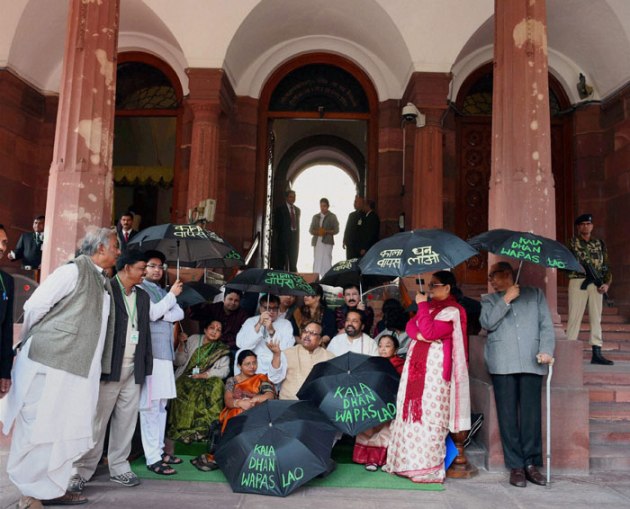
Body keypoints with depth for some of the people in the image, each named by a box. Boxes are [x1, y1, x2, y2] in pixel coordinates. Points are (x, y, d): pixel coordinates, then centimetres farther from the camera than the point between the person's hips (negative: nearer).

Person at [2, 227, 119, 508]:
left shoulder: (104, 282, 14)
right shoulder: (74, 270, -10)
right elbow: (34, 307, -8)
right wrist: (29, 343, 5)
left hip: (81, 369, 8)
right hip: (50, 363, -7)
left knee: (68, 431, 11)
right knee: (39, 429, 2)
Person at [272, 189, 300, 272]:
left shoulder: (297, 210, 15)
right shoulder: (280, 209, -1)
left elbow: (297, 224, 17)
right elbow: (276, 225, -3)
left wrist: (297, 239, 10)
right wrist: (277, 239, -7)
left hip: (294, 239, 5)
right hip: (283, 240, -5)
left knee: (293, 263, 5)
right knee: (281, 263, -2)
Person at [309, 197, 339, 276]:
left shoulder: (332, 217, 4)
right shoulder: (315, 217, 14)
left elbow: (336, 230, 0)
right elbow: (311, 230, 12)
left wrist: (326, 231, -15)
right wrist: (317, 232, -9)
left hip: (327, 242, -4)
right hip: (317, 242, 4)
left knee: (326, 262, -10)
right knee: (317, 262, 3)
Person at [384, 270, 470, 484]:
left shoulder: (452, 311, -9)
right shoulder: (429, 306, 18)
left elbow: (429, 332, -19)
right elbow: (410, 325, 9)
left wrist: (422, 305, -12)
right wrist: (418, 334, -12)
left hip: (434, 367, -8)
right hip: (416, 364, 8)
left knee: (429, 415, -7)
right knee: (412, 411, 9)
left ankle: (429, 468, 0)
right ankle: (410, 462, 17)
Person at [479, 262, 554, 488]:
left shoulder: (535, 294, 17)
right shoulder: (489, 299, 17)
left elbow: (546, 325, 9)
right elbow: (487, 323, -1)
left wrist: (546, 350, -5)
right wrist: (506, 299, -3)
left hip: (532, 362, 0)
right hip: (502, 364, 0)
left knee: (531, 414, -2)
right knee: (508, 414, -2)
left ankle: (531, 463, 8)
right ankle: (515, 466, 4)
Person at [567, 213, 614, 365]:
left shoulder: (599, 243, 14)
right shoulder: (573, 242, 5)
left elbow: (606, 265, 13)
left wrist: (607, 283, 0)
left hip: (596, 284, 4)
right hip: (578, 282, -4)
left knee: (596, 317, 4)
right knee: (575, 316, -5)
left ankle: (597, 354, 6)